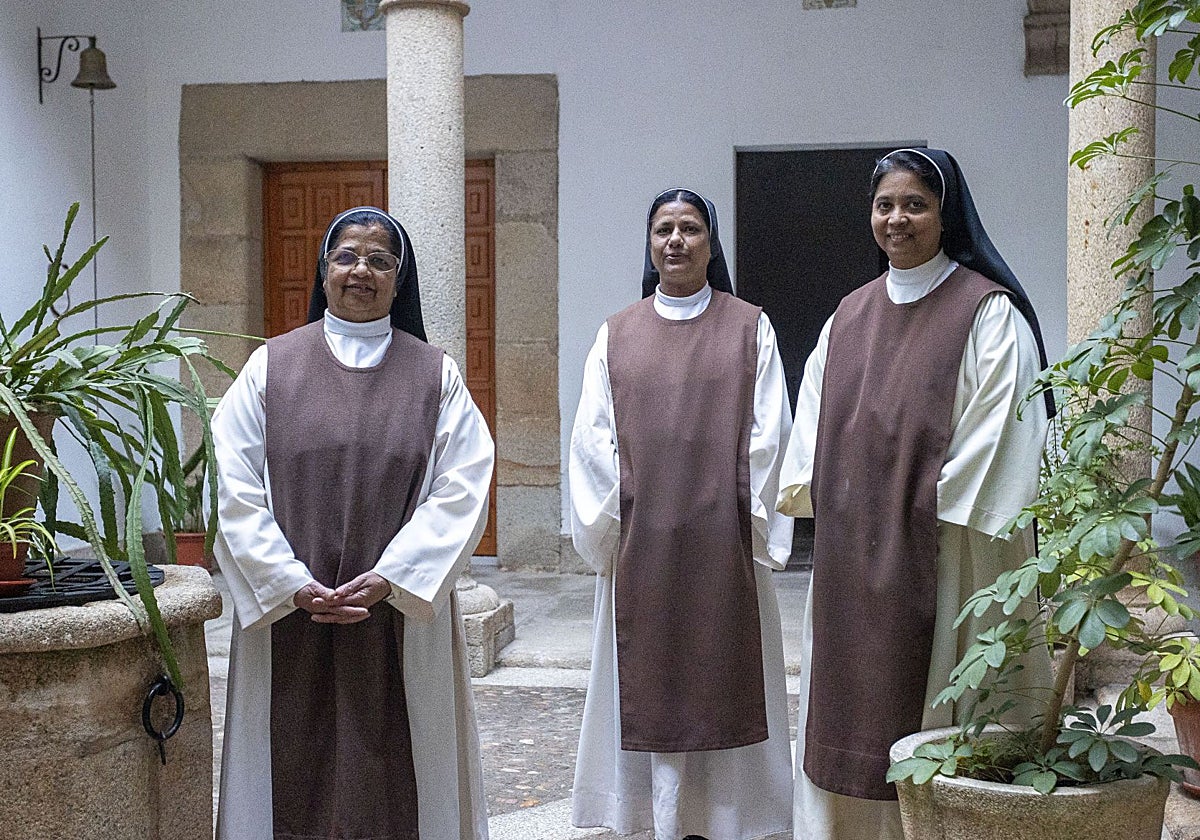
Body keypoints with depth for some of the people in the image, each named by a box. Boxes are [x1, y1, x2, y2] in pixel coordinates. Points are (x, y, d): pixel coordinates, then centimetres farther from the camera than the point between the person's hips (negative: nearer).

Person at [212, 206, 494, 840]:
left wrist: (389, 579, -15)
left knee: (394, 778, 5)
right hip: (287, 620, 0)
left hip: (402, 621, 0)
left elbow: (461, 490, -4)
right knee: (297, 779, 5)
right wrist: (293, 585, -12)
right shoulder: (271, 368, 6)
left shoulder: (434, 376, 6)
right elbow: (236, 491, -1)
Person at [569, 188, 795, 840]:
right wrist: (609, 531, -2)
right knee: (649, 681, 5)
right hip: (642, 547, 2)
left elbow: (766, 437, -1)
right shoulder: (617, 335, 8)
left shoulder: (749, 328, 3)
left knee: (722, 680, 3)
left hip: (722, 543, -2)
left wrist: (754, 529, -7)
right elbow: (593, 441, 5)